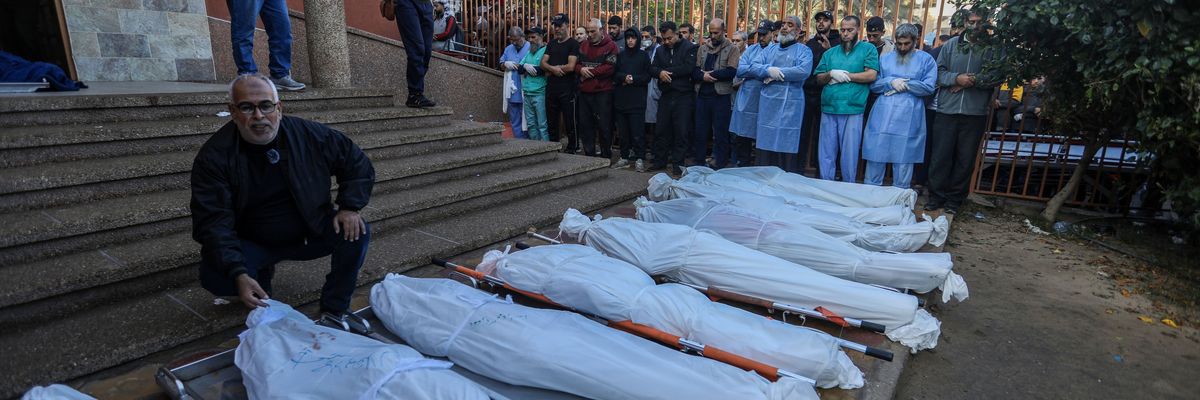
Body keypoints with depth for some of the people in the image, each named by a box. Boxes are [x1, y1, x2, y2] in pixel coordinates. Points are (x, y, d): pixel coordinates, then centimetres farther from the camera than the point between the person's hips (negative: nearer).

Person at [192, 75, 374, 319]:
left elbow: (357, 164, 1)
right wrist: (238, 274, -35)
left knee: (357, 233, -23)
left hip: (310, 233, 2)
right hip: (251, 243, -1)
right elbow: (213, 223, -21)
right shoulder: (214, 156, -16)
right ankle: (262, 274, 10)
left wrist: (349, 206, -15)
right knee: (213, 276, -28)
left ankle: (334, 311, -4)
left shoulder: (309, 134, -11)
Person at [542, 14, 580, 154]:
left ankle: (571, 149, 11)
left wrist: (550, 70, -4)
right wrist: (553, 68, -13)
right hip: (551, 88, 7)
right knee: (551, 121, 13)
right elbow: (543, 63, 8)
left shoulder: (573, 44, -5)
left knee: (569, 121, 0)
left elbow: (570, 67, -16)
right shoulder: (551, 44, 16)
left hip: (567, 89, -7)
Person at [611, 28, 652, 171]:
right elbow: (614, 74, 6)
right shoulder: (620, 55, 12)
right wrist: (624, 78, -12)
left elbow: (647, 76, 0)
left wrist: (633, 79, -14)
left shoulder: (643, 55, 5)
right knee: (623, 131, 6)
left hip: (637, 100, -3)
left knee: (637, 132, -5)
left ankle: (639, 158, 3)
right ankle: (625, 157, 15)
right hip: (621, 99, 3)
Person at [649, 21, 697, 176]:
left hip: (683, 96, -5)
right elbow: (652, 68, 6)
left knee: (681, 131, 0)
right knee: (661, 129, 7)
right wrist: (660, 72, -17)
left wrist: (667, 71, -11)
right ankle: (660, 161, 19)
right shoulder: (661, 50, 14)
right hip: (666, 95, 5)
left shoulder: (689, 48, -3)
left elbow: (688, 68, -17)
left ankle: (677, 163, 10)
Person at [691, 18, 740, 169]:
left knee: (721, 134, 3)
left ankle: (719, 167, 12)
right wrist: (703, 76, -17)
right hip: (702, 95, 4)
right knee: (699, 132, 10)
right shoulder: (702, 48, 13)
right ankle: (698, 163, 21)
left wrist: (710, 74, -12)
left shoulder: (732, 49, 1)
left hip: (721, 96, -4)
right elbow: (694, 71, 4)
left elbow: (731, 72, -13)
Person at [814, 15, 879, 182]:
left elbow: (871, 75, -7)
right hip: (828, 109, 4)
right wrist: (831, 74, -8)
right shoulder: (830, 53, 16)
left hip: (853, 110, -3)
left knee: (850, 153, 2)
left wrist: (844, 75, -7)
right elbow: (819, 78, 12)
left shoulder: (868, 49, 5)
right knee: (826, 152, 7)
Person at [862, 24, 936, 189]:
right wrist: (891, 82, -10)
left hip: (908, 119, -2)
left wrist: (902, 84, -8)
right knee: (875, 157, 4)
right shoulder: (885, 58, 14)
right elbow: (873, 84, 6)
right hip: (882, 117, 2)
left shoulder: (926, 59, 6)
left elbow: (929, 87, -5)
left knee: (903, 160, 3)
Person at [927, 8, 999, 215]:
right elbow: (939, 71, 4)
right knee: (940, 156, 2)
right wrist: (957, 78, -12)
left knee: (966, 159, 6)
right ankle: (936, 196, 12)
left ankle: (954, 199, 16)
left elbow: (996, 77, -4)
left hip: (975, 113, 0)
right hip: (947, 110, 0)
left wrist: (972, 80, -14)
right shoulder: (951, 44, 8)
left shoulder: (992, 48, 4)